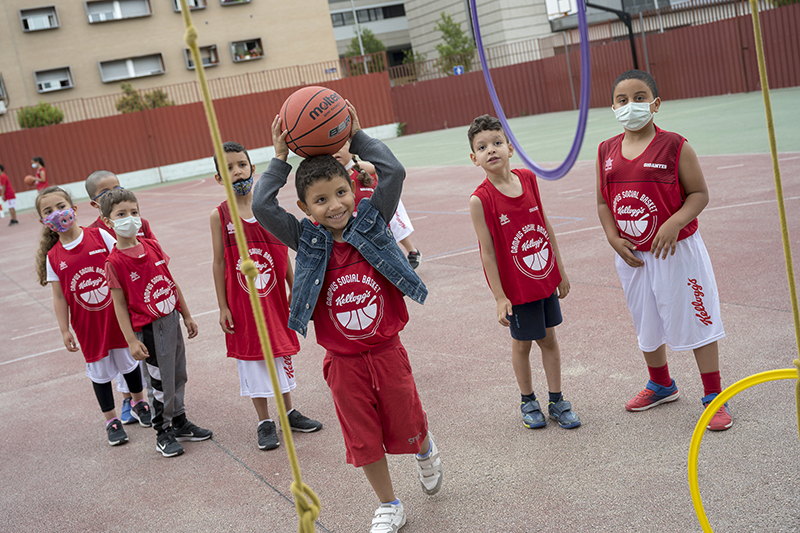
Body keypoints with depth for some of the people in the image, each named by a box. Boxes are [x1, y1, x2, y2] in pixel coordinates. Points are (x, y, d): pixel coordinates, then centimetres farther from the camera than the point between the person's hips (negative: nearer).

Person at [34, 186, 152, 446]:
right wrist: (65, 330, -6)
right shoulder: (53, 257, -6)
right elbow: (59, 297, -3)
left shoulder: (99, 236, -10)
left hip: (117, 315, 0)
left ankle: (139, 402, 41)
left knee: (128, 360, 17)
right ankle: (111, 419, 28)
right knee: (100, 370, 11)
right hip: (87, 325, 0)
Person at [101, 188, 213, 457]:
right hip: (149, 327, -6)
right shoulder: (115, 262, -13)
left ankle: (179, 422, 33)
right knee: (161, 379, 3)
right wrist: (131, 340, -14)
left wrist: (187, 316, 14)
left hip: (171, 319, 6)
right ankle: (163, 432, 20)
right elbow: (120, 304, -11)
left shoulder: (153, 246, 3)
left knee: (178, 374, 16)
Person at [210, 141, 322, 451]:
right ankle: (264, 422, 22)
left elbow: (283, 254, 4)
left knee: (281, 351, 14)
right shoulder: (220, 216, -8)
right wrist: (222, 306, -6)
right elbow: (219, 263, -5)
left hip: (274, 296, 3)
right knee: (251, 356, 7)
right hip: (241, 302, -2)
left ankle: (289, 413, 32)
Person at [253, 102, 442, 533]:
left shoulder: (371, 225, -8)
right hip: (343, 362, 0)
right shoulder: (307, 241, -9)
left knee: (406, 424, 17)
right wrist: (280, 159, -14)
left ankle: (426, 451, 53)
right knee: (363, 437, 13)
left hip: (386, 350, 0)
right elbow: (262, 206, -20)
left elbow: (392, 172, -17)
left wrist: (356, 137, -11)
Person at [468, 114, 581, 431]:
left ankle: (557, 401, 29)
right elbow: (487, 251, -15)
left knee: (549, 338, 14)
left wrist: (560, 270, 9)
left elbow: (546, 225, 6)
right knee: (522, 343, 11)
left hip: (545, 279, 4)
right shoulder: (480, 199, -18)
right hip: (516, 287, -4)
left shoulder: (528, 178, -4)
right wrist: (499, 296, -15)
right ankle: (528, 401, 32)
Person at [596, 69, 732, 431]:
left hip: (676, 251, -5)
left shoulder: (674, 147, -12)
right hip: (632, 256, 5)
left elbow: (699, 193, -10)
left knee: (697, 320, 3)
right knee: (646, 324, 20)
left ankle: (714, 398, 18)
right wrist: (613, 238, -6)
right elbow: (603, 202, 8)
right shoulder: (607, 152, 2)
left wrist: (675, 223, -26)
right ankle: (661, 385, 42)